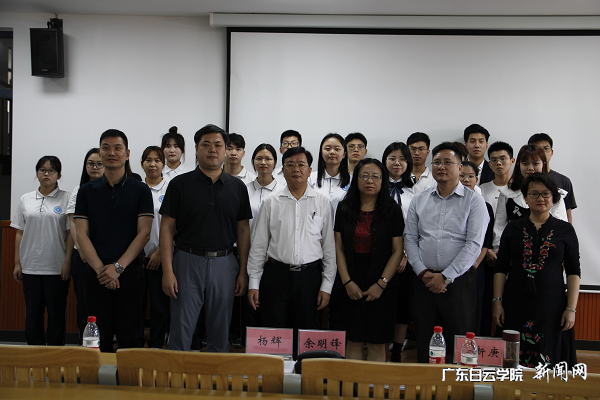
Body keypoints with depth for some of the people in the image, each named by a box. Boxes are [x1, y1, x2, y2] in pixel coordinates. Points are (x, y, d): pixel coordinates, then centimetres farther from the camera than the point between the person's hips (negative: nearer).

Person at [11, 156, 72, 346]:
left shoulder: (66, 198, 0)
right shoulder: (26, 199, 9)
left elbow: (71, 234, -3)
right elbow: (19, 233, 11)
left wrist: (67, 263, -9)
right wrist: (17, 263, 6)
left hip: (57, 267, -3)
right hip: (30, 266, 3)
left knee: (56, 315, 3)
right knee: (32, 314, 7)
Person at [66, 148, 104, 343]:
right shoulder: (79, 191, 11)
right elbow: (73, 222, 6)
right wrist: (81, 248, -6)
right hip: (82, 254, 3)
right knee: (83, 298, 6)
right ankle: (83, 342, 16)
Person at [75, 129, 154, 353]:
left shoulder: (140, 190, 4)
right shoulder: (87, 191, 9)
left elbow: (144, 233, -4)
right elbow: (82, 235, 2)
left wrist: (118, 267, -13)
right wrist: (100, 268, -11)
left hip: (130, 272, -1)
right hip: (96, 273, 2)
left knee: (128, 337, 2)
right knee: (100, 337, 5)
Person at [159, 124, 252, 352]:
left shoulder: (237, 187, 7)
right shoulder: (180, 184, 1)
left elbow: (243, 231, 9)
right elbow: (167, 228, -1)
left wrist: (243, 271, 3)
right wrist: (167, 270, -9)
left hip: (224, 264, 2)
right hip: (188, 262, -2)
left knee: (220, 333, 10)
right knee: (181, 332, 1)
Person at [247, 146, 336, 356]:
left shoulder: (323, 203, 3)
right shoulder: (271, 202, 4)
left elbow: (329, 246, 4)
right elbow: (258, 245, 6)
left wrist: (327, 285, 0)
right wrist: (253, 283, 2)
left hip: (309, 276, 0)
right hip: (276, 274, 0)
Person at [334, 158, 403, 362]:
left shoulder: (392, 210, 0)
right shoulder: (344, 208, 5)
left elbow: (397, 250, -3)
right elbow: (339, 248, 3)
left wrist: (382, 283, -10)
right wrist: (347, 282, -6)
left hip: (381, 286, -1)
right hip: (352, 286, 1)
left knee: (377, 343, 3)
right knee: (353, 341, 5)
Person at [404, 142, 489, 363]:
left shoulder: (474, 201, 0)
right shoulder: (419, 200, 11)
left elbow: (474, 244, -7)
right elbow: (410, 238, 8)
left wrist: (446, 277, -12)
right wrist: (423, 272, -6)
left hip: (459, 281, -3)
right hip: (424, 281, 3)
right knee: (424, 344, 8)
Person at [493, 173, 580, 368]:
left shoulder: (565, 230, 3)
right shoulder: (513, 228, 6)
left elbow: (574, 272, 2)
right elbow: (501, 268, 6)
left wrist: (571, 308, -5)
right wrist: (497, 301, 0)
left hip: (551, 305, -1)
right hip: (516, 306, 1)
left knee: (549, 362, 2)